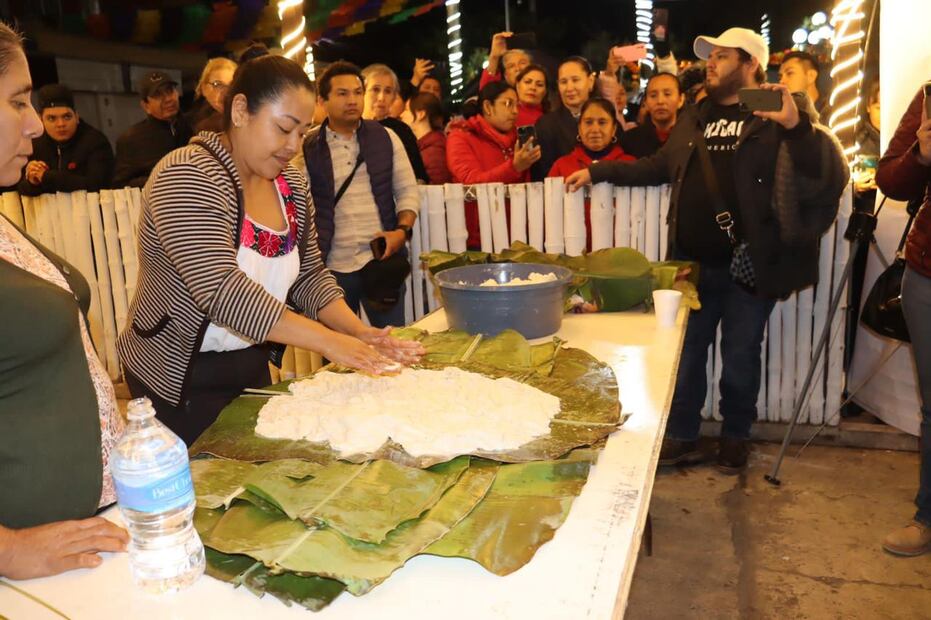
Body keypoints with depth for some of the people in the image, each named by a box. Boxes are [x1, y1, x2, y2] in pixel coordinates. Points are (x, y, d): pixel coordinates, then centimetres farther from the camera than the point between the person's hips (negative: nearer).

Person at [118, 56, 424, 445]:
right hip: (180, 380, -7)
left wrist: (358, 333, -13)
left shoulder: (291, 184, 2)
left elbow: (309, 277, 4)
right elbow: (222, 290, -31)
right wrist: (328, 341, -34)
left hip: (251, 366, 7)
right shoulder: (189, 178, -21)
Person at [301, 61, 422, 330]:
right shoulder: (307, 147, 1)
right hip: (331, 266, -1)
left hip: (382, 260, 1)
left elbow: (408, 190, 8)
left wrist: (402, 230, -9)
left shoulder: (385, 137, 7)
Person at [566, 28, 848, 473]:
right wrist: (599, 171, 15)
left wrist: (797, 126, -32)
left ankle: (735, 438, 32)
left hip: (748, 266, -5)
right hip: (691, 263, 5)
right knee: (683, 353, 12)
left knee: (739, 359, 10)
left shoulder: (782, 113, -5)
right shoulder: (694, 119, 13)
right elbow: (659, 167, 22)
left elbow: (831, 178, -16)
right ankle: (682, 437, 29)